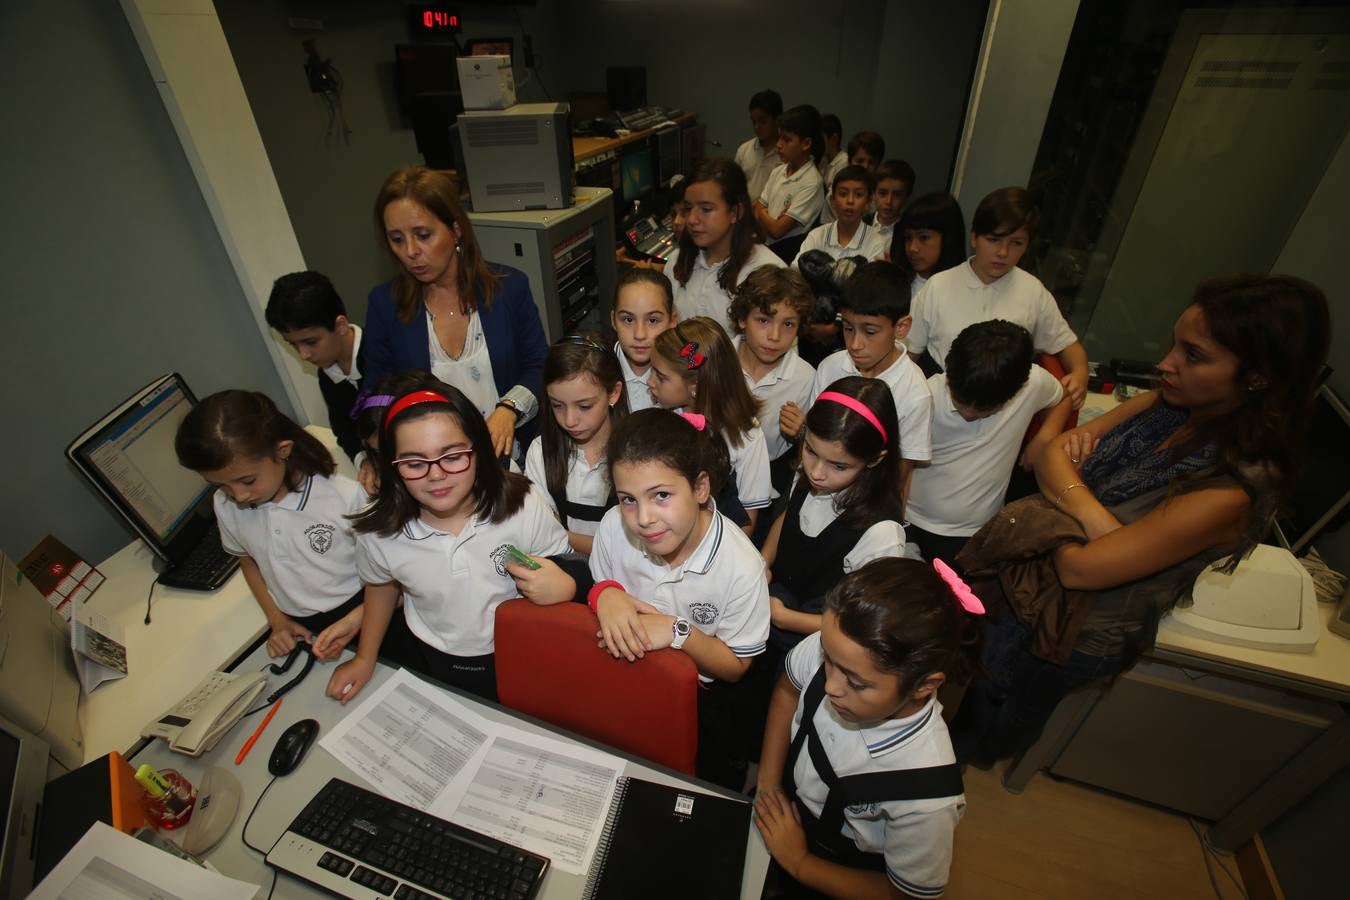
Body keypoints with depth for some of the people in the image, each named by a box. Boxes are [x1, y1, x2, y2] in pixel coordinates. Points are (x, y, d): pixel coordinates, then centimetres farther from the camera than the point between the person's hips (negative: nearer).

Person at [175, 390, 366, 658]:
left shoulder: (345, 495, -26)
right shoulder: (225, 505, -10)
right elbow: (248, 560, 11)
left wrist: (355, 622, -21)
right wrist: (277, 620, 4)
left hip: (361, 612, -3)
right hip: (300, 628, 4)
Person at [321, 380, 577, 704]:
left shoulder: (524, 508, -24)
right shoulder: (378, 532, -16)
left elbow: (564, 574, -8)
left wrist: (563, 588, -31)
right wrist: (365, 659, 14)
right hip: (427, 663, 2)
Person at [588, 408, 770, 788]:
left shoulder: (740, 566, -26)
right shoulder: (614, 527, -18)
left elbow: (735, 666, -12)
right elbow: (595, 591, 1)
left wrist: (679, 632, -29)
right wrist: (605, 593, -22)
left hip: (704, 698, -2)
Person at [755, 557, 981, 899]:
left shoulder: (926, 797, -37)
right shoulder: (830, 650, -29)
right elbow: (787, 690, -4)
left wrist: (798, 862, -11)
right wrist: (767, 782, -8)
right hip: (783, 805, 3)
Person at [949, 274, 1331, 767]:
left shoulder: (1229, 494, -34)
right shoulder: (1168, 405, -13)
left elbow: (1079, 568, -31)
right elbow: (1047, 454, -11)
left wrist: (1062, 500, -16)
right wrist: (1088, 510, -28)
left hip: (1073, 631, -6)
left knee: (995, 715, 25)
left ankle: (966, 756, 58)